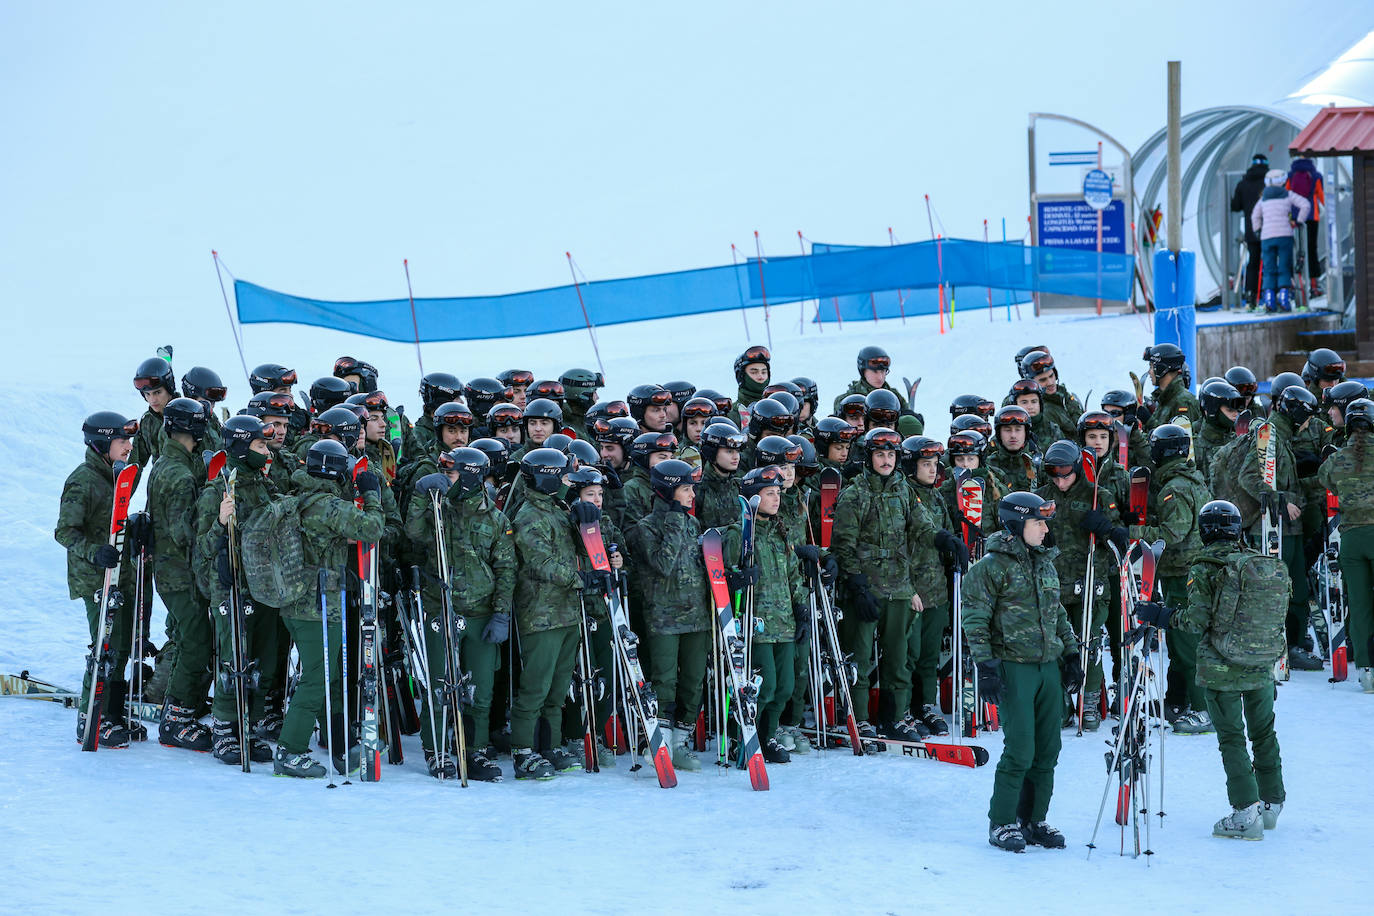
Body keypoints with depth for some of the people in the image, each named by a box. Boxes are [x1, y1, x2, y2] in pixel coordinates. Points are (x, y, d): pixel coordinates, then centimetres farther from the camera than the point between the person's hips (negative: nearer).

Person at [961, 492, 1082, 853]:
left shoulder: (1045, 564, 15)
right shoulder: (992, 566, -7)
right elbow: (975, 620, -9)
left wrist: (1071, 653, 19)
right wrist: (985, 667, -15)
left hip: (1048, 667, 7)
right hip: (1013, 668, -7)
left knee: (1047, 751, 7)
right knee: (1020, 751, -10)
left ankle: (1033, 821, 18)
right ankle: (1001, 823, 3)